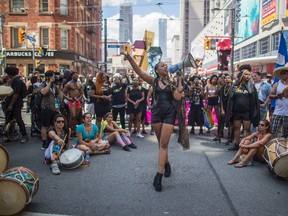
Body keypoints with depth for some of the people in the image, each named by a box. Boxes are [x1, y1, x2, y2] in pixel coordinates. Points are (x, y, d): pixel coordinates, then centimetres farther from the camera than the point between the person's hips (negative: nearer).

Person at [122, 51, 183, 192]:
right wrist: (129, 57, -22)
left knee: (164, 144, -7)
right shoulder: (153, 81, 5)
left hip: (169, 113, -1)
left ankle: (158, 176, -8)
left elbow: (178, 98, -6)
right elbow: (138, 71, -9)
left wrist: (179, 83, -5)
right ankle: (166, 164, 37)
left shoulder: (171, 82, 6)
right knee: (161, 143, 13)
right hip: (156, 112, 1)